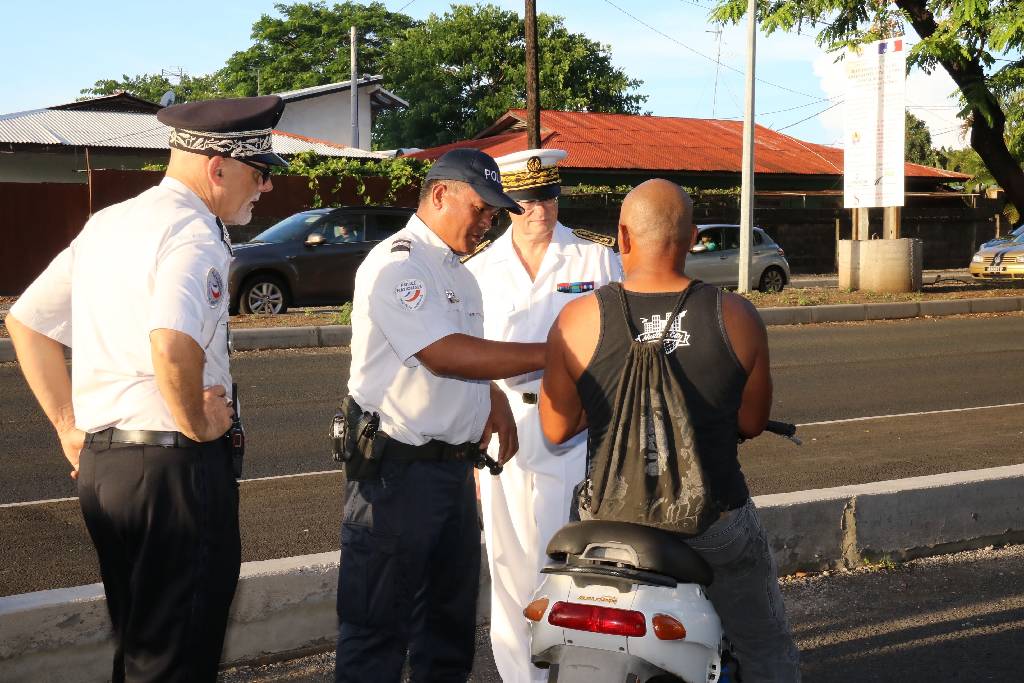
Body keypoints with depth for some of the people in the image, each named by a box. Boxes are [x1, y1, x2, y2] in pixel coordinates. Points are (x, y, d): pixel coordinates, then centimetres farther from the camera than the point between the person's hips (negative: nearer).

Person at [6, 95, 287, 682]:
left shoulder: (106, 223, 13)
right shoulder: (193, 233, -15)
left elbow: (27, 321, 19)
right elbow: (173, 344, -33)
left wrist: (71, 426, 18)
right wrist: (198, 424, -16)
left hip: (98, 460, 9)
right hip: (176, 466, -9)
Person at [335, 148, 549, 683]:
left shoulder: (458, 272, 18)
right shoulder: (395, 264, -14)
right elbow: (444, 355, -25)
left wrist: (496, 403, 9)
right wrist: (548, 355, -24)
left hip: (454, 465, 9)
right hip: (398, 470, -9)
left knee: (451, 616, 17)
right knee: (378, 624, -2)